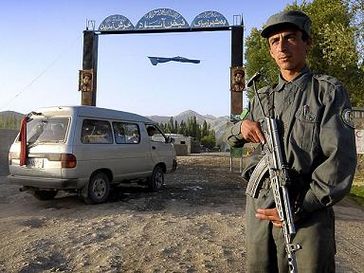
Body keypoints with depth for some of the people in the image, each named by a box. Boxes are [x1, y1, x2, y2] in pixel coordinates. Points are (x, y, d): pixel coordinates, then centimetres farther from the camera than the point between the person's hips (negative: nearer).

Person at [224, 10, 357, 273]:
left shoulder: (329, 91, -2)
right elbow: (231, 139, 21)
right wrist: (242, 127, -3)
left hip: (308, 214, -4)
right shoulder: (262, 97, 11)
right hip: (259, 207, 5)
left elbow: (341, 159, -10)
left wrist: (298, 208, -16)